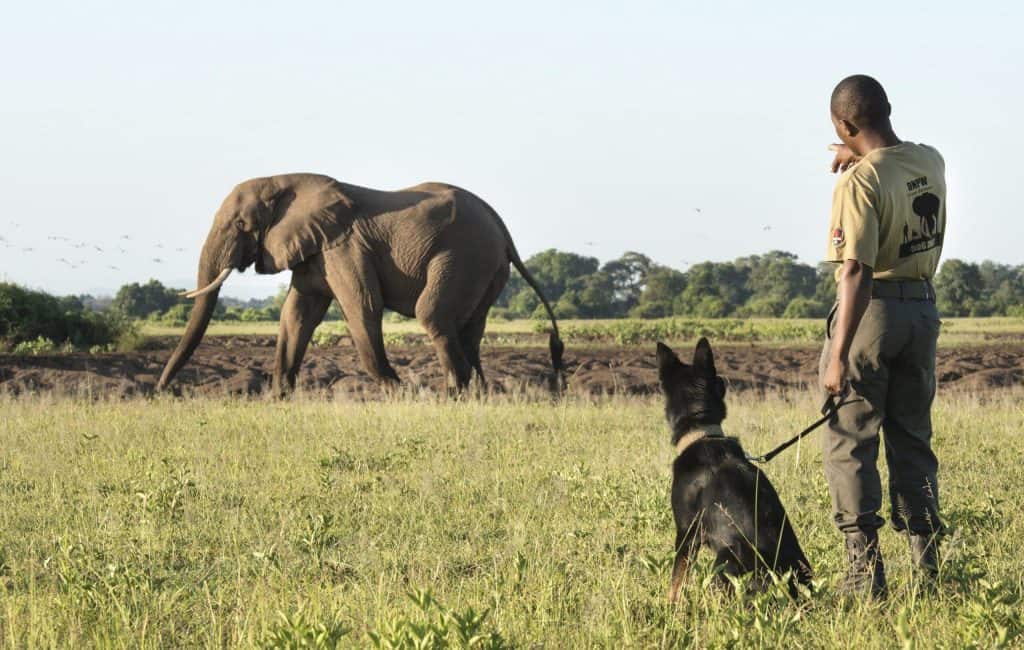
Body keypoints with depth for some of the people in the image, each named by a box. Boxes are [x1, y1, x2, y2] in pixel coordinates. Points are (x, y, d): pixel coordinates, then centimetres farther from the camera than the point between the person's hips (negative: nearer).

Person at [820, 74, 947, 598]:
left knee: (850, 443, 0)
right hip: (923, 308, 7)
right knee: (913, 441, 14)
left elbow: (857, 271, -24)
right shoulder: (931, 162, 2)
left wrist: (839, 355, -24)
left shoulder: (859, 183, -19)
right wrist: (864, 159, 25)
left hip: (873, 309, -7)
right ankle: (926, 566, 13)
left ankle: (865, 571, -4)